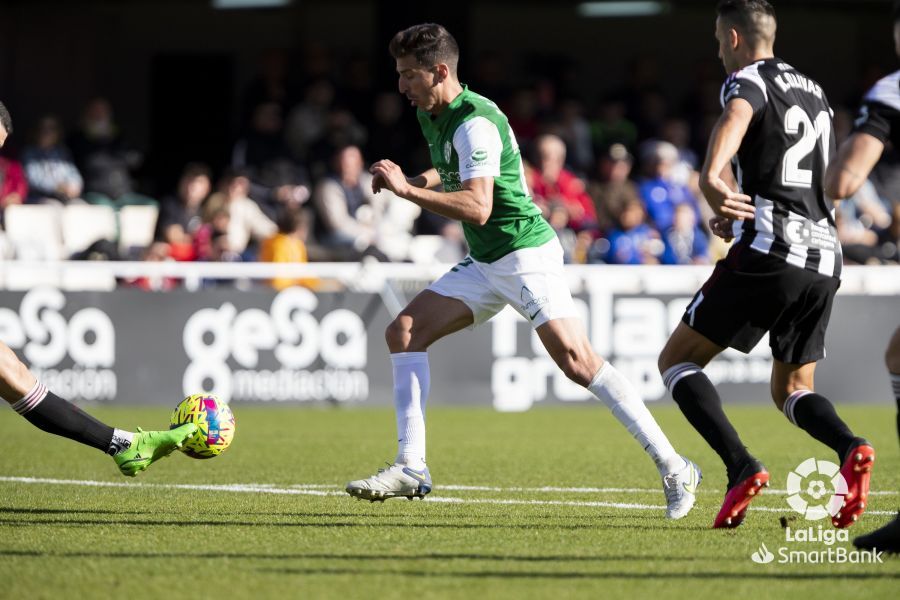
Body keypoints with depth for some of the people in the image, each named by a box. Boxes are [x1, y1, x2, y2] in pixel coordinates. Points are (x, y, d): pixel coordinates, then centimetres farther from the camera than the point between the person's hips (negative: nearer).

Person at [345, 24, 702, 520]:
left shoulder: (475, 122, -20)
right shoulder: (430, 116, 9)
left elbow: (477, 207, -31)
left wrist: (406, 189, -29)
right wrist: (423, 180, 11)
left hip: (525, 253, -10)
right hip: (484, 263, 10)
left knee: (578, 363, -19)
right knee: (403, 333, -1)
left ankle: (673, 469, -14)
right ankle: (411, 469, -1)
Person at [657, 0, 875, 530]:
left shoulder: (747, 80, 0)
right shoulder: (815, 92, 23)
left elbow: (736, 116, -27)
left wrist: (711, 177, -45)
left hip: (768, 253, -7)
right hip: (824, 258, 7)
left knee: (677, 361, 5)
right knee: (793, 389, 18)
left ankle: (743, 467, -15)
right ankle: (850, 448, -15)